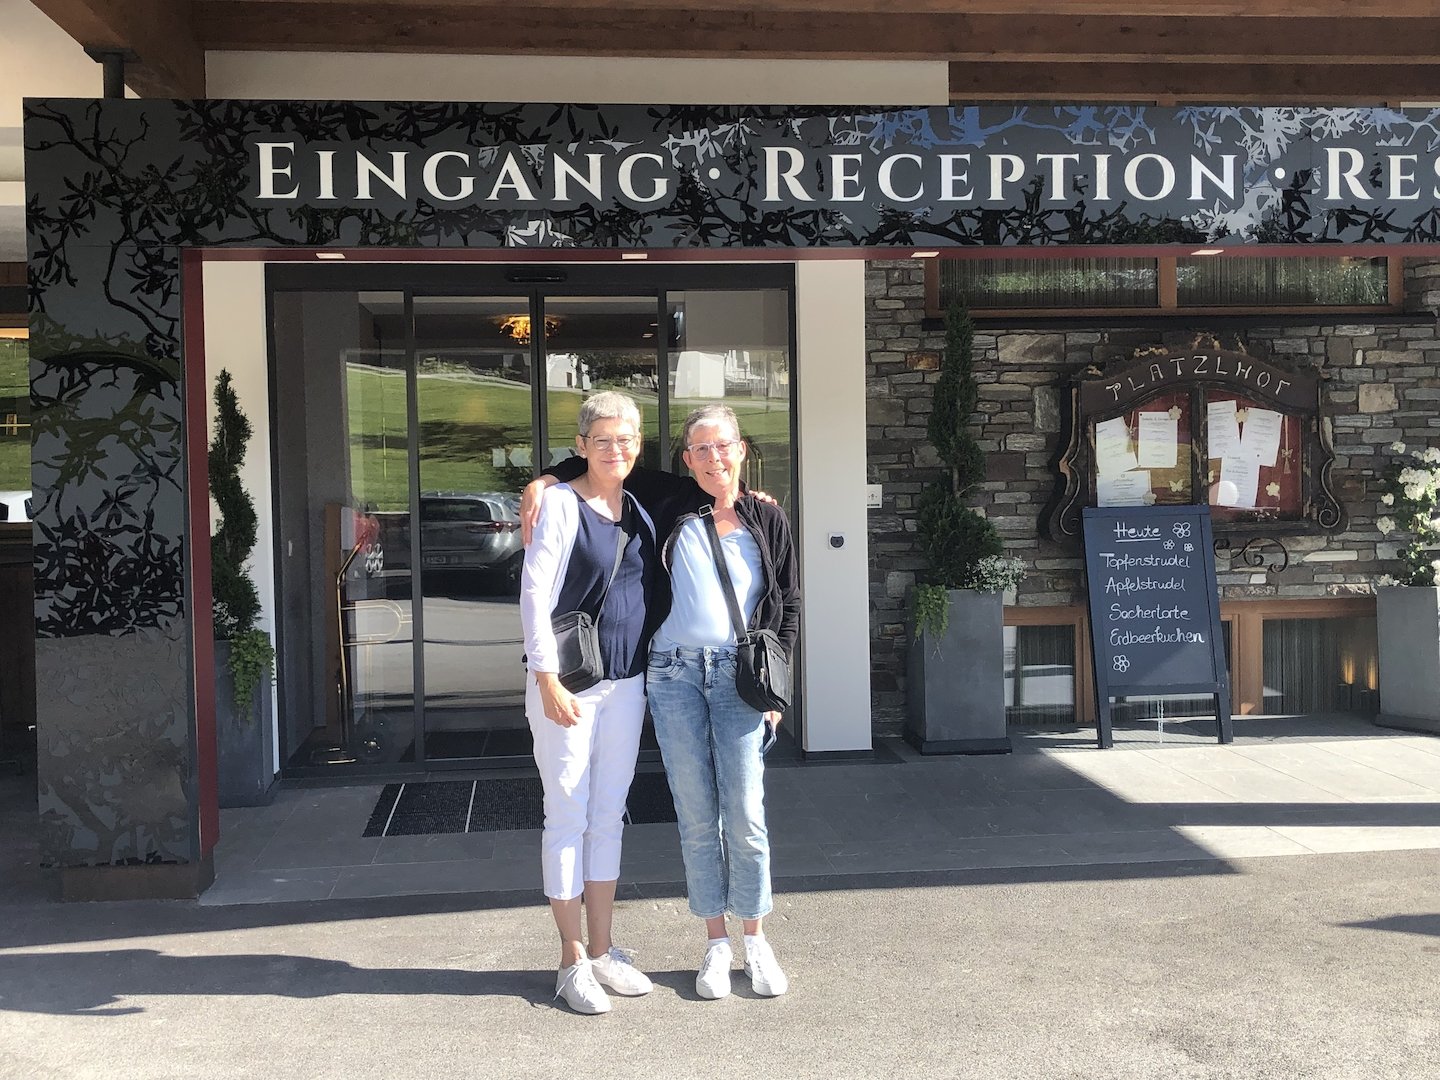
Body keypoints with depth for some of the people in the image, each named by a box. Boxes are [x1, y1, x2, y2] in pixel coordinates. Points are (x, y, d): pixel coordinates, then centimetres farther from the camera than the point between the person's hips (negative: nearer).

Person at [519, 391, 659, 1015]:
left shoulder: (639, 510, 11)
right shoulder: (560, 503, -8)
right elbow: (534, 593, -13)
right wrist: (547, 680, -19)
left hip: (626, 682, 6)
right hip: (568, 683, -6)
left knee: (609, 816, 12)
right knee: (568, 817, 1)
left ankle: (602, 952, 23)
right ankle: (572, 961, 12)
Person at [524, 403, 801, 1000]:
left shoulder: (768, 519, 8)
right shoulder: (671, 502, 7)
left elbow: (788, 607, 9)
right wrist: (547, 479, 0)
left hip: (739, 678, -1)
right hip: (673, 675, 1)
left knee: (744, 815, 0)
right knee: (696, 817, 6)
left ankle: (756, 943, 15)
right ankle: (715, 943, 18)